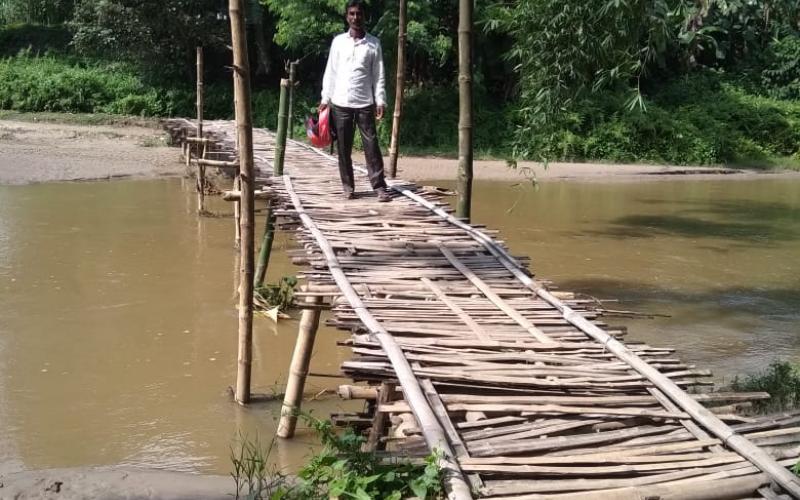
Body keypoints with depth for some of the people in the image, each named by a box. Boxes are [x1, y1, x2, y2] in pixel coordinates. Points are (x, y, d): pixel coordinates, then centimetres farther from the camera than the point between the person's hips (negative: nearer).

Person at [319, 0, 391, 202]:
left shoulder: (373, 43, 5)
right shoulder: (338, 41, 7)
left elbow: (378, 75, 4)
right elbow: (330, 71, 7)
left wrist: (380, 101, -4)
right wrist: (325, 98, 1)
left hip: (365, 103, -1)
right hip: (340, 103, 1)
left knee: (371, 146, -4)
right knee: (343, 148, 5)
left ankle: (379, 187, -4)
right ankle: (348, 186, 13)